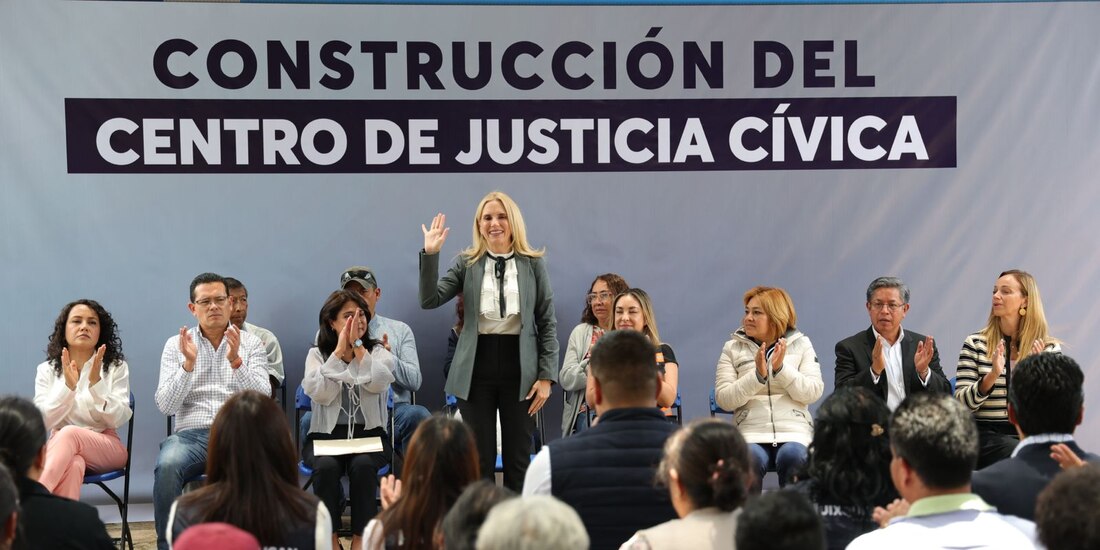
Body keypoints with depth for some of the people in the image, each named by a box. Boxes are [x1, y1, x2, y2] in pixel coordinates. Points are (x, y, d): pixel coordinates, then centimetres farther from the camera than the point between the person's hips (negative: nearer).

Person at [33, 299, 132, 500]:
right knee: (72, 465, -39)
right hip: (60, 447, 1)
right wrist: (67, 386, -17)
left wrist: (96, 383, -19)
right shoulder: (47, 370, 9)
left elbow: (118, 419, -6)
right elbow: (43, 422, -3)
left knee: (69, 434, -36)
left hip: (107, 447, 0)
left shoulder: (117, 367, 6)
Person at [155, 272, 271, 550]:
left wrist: (235, 361, -18)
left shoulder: (251, 344, 10)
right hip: (191, 435, 1)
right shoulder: (176, 345, 10)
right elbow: (166, 406, 0)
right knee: (166, 466, -34)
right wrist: (188, 363, -14)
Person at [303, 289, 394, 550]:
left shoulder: (379, 352, 8)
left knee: (363, 465, -33)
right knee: (326, 466, -33)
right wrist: (339, 350, -12)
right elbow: (320, 394, -12)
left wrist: (357, 345, -14)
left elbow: (378, 383, -15)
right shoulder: (317, 354, 7)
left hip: (369, 435, 0)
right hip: (325, 435, 0)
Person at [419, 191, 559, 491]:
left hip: (519, 368, 0)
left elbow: (547, 322, 3)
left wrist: (546, 375, -3)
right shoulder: (467, 263, 4)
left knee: (518, 459, 7)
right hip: (477, 368, 0)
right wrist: (430, 254, -17)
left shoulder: (533, 264, 2)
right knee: (479, 458, 7)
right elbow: (429, 300, -7)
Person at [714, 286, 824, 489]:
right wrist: (758, 375, -12)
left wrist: (781, 368, -11)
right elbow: (723, 399, 0)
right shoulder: (732, 348, 11)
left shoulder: (801, 344, 12)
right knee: (750, 459, -32)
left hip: (794, 433, 0)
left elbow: (813, 392, 2)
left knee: (792, 456, -32)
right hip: (751, 434, 0)